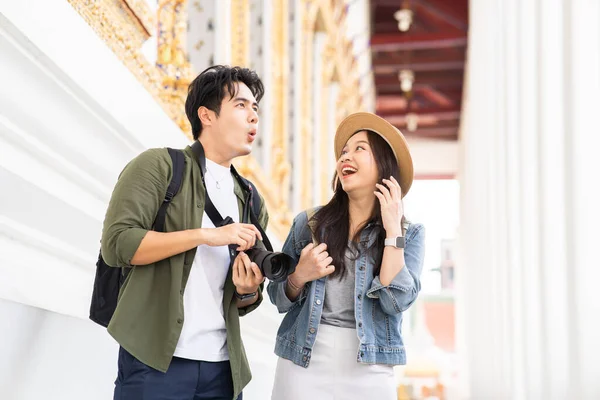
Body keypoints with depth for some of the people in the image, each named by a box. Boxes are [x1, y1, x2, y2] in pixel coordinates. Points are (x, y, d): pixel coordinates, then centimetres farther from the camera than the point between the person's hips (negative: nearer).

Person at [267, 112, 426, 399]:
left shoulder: (409, 234, 1)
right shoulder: (308, 223, 3)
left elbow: (396, 302, -12)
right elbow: (279, 300, 9)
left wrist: (393, 231, -12)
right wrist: (299, 277, -11)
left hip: (368, 372, -1)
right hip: (303, 365, 1)